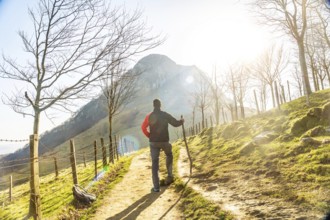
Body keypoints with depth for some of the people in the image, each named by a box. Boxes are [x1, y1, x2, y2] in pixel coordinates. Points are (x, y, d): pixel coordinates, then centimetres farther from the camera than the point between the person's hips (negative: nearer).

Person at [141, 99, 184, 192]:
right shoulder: (165, 115, -4)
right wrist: (181, 121, 21)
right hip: (165, 141, 0)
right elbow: (175, 123, 0)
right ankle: (170, 176, 25)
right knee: (169, 155, 29)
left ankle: (156, 187, 0)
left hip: (153, 142, 0)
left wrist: (149, 136, 8)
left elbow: (143, 128, -7)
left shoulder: (149, 116, -2)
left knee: (155, 163, 3)